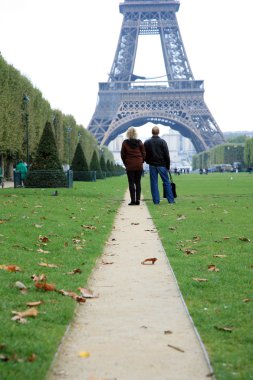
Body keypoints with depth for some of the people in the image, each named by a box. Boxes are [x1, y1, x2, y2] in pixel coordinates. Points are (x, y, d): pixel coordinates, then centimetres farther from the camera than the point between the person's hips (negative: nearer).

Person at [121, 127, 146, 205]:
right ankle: (138, 200, 4)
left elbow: (122, 154, 0)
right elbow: (143, 154, 2)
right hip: (139, 165, 2)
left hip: (130, 166, -2)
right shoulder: (139, 142, 0)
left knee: (131, 183, 0)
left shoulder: (125, 143, -4)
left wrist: (125, 163, 12)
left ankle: (133, 200, -4)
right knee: (138, 182, 7)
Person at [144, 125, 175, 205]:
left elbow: (144, 155, 3)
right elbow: (167, 155, -6)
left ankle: (156, 200, 3)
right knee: (166, 182, 4)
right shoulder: (162, 142, -6)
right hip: (162, 165, -2)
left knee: (154, 183, 5)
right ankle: (171, 200, 4)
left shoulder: (147, 142, 0)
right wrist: (168, 165, 1)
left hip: (152, 165, 2)